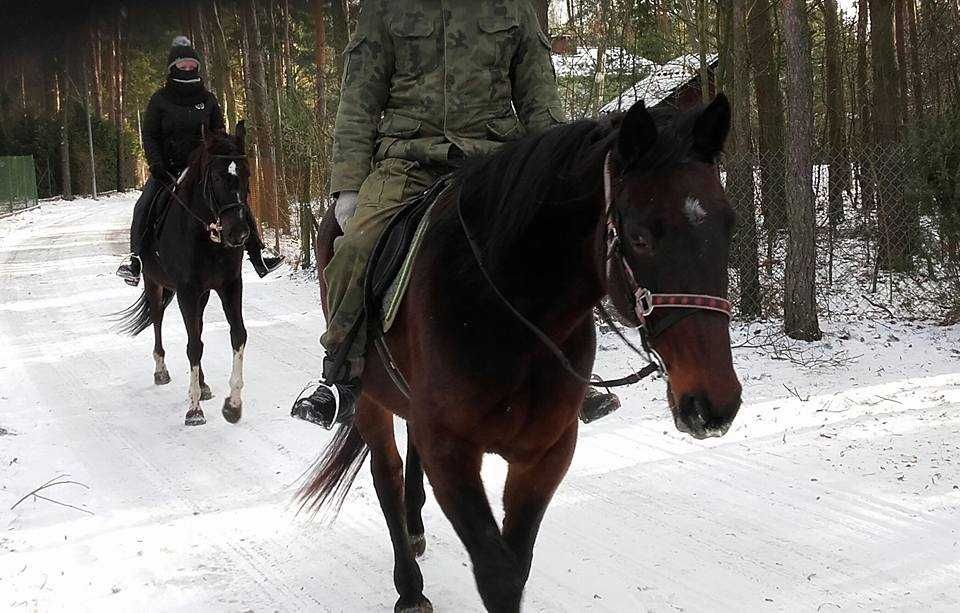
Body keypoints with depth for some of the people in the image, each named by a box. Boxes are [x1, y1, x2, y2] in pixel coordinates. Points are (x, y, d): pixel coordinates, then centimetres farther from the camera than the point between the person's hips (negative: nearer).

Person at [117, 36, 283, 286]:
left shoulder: (208, 100, 8)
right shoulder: (160, 101, 1)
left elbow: (219, 135, 12)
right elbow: (149, 137, -1)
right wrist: (158, 168, -15)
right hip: (168, 169, -1)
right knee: (145, 207, -24)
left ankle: (258, 255, -9)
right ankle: (135, 259, -17)